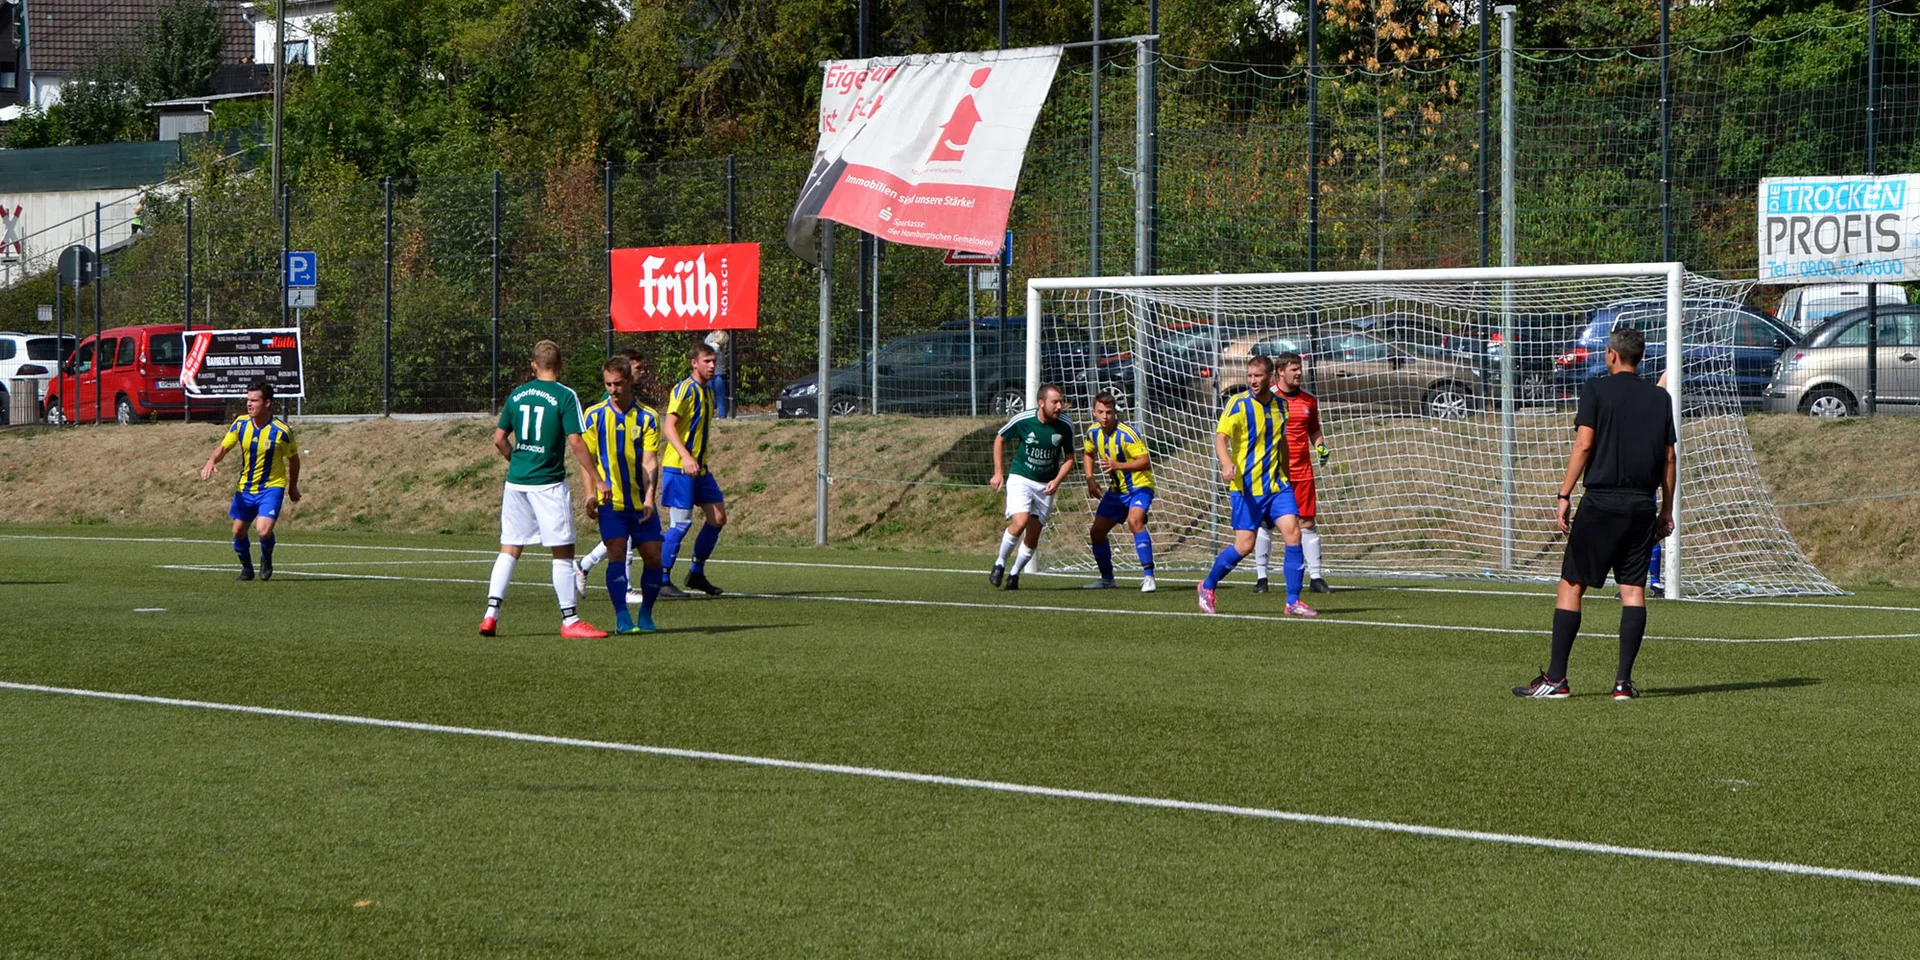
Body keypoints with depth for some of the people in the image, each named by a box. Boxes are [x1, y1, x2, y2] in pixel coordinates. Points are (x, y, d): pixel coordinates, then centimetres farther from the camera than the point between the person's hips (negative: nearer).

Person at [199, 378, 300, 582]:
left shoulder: (281, 430, -16)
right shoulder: (240, 424, -7)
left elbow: (293, 459, 0)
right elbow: (223, 447, -2)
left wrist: (293, 487, 11)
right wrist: (212, 462, -25)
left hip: (272, 487, -4)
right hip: (245, 488, 4)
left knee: (264, 530, -21)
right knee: (238, 531, 10)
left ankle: (266, 559, 13)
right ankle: (246, 568, 35)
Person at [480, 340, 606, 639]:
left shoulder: (517, 395, 8)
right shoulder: (565, 396, -8)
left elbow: (499, 439, 11)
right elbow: (575, 442, -13)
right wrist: (596, 480, -6)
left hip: (516, 482, 5)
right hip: (548, 484, -5)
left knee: (509, 550, 10)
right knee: (562, 552, 2)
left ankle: (491, 614, 3)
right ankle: (570, 620, 4)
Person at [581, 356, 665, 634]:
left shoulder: (647, 417, 1)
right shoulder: (594, 415, 1)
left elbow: (650, 461, -5)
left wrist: (650, 497, -16)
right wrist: (597, 485, -10)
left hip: (642, 502, 2)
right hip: (611, 502, -1)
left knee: (653, 557, 1)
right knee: (616, 554, -15)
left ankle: (646, 615, 19)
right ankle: (622, 618, -15)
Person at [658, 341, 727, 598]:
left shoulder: (708, 390, 15)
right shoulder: (684, 389, -12)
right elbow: (669, 426, -20)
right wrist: (686, 457, -30)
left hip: (699, 467, 9)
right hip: (679, 468, -9)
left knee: (718, 517, 6)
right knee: (681, 522, -9)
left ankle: (696, 574, 18)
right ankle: (662, 580, -1)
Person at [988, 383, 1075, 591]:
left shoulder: (1065, 426, -9)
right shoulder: (1022, 420, -14)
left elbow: (1069, 457, 4)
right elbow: (1000, 439, 5)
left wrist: (1057, 480, -12)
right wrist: (998, 473, 3)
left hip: (1046, 485, 3)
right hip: (1020, 479, -3)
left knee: (1033, 536, 1)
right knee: (1020, 522, -24)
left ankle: (1014, 574, 22)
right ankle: (1000, 564, -3)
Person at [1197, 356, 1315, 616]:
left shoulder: (1279, 405, 9)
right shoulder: (1239, 404, -8)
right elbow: (1220, 437, -19)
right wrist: (1227, 463, -37)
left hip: (1276, 484, 5)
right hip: (1246, 486, -5)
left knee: (1293, 532, -11)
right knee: (1244, 545, -4)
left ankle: (1293, 602, -6)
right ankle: (1207, 587, 21)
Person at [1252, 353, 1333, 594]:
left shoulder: (1309, 400, 10)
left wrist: (1321, 447, 1)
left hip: (1301, 472, 3)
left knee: (1307, 523, 2)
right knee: (1265, 523, -1)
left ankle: (1316, 577, 5)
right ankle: (1261, 577, 6)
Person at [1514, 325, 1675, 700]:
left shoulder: (1595, 390, -1)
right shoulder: (1660, 398, 11)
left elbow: (1584, 444, -9)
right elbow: (1668, 458, 10)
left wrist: (1564, 495, -6)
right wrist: (1667, 510, 16)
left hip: (1601, 501, -4)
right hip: (1642, 506, 4)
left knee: (1571, 585, 0)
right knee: (1633, 588, 4)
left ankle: (1555, 678, -3)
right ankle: (1624, 680, -1)